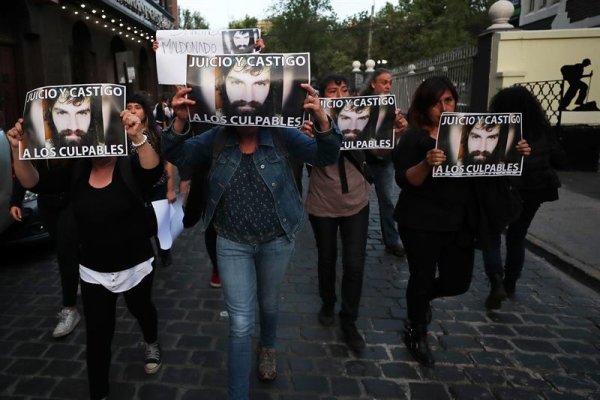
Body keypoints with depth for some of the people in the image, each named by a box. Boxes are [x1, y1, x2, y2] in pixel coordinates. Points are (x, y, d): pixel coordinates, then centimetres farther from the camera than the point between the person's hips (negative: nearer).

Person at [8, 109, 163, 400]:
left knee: (141, 310, 26)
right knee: (97, 333, 8)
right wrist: (18, 149, -27)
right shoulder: (75, 171, -3)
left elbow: (154, 170, -37)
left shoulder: (130, 168, -15)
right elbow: (32, 182, -11)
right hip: (92, 270, 2)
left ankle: (152, 344, 59)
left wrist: (138, 138, -53)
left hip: (135, 266, -2)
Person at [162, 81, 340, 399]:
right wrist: (180, 122, -33)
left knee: (268, 305, 25)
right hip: (232, 244, 0)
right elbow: (177, 156, -13)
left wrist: (322, 121, -38)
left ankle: (267, 348, 58)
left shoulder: (280, 135, -12)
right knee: (240, 323, 2)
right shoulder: (217, 138, -9)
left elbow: (325, 157, -17)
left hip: (276, 241, 1)